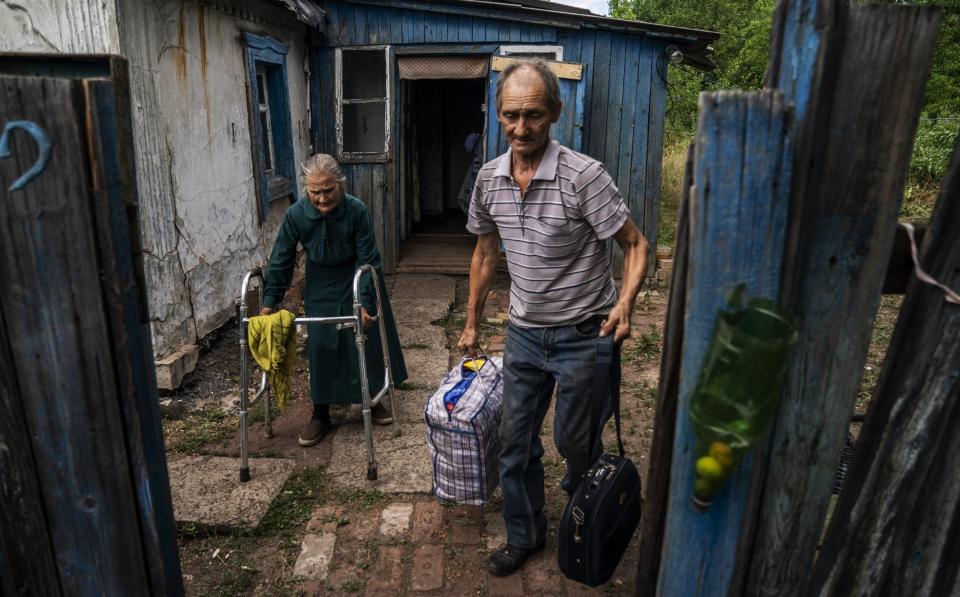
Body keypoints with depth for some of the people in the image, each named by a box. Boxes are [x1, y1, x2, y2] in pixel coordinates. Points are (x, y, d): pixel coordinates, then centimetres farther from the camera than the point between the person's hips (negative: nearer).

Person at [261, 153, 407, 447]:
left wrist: (366, 302, -22)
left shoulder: (356, 210, -27)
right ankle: (320, 414, 16)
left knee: (367, 341, 8)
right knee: (321, 346, 1)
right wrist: (269, 302, -11)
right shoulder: (296, 214, -22)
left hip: (356, 280, -1)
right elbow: (281, 260, -11)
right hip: (321, 287, 1)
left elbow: (368, 259, -20)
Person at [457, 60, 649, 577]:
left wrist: (625, 302, -32)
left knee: (574, 441, 12)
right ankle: (525, 535, 36)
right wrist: (472, 323, 15)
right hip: (524, 333, 5)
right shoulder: (489, 179, -3)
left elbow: (636, 245, -14)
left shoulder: (584, 176, -20)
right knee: (515, 441, 13)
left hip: (583, 336, -4)